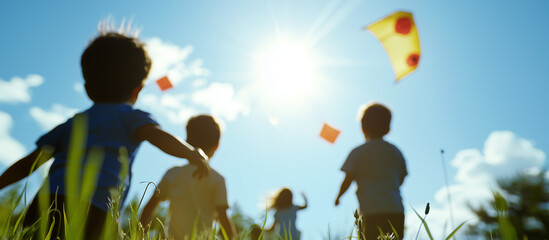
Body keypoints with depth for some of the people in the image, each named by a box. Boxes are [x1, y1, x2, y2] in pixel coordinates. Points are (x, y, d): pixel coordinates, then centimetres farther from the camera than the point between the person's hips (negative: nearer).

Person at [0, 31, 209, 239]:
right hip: (92, 210, -5)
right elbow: (157, 136, -4)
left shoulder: (73, 123, 30)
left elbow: (27, 163, 30)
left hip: (45, 203, 6)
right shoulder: (131, 115, 16)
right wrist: (194, 154, 6)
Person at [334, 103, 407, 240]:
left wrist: (338, 197, 15)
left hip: (373, 213, -4)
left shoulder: (358, 152, 1)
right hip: (397, 211, 4)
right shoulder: (396, 151, 14)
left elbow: (348, 180, -2)